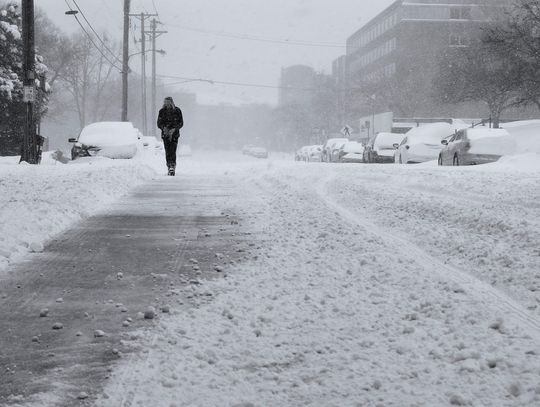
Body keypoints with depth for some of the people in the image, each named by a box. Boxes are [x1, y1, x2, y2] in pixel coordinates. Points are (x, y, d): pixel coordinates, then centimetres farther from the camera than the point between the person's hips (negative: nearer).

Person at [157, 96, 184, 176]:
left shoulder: (177, 111, 1)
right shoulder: (162, 111, 5)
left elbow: (181, 123, 2)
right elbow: (159, 123, 7)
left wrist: (174, 129, -13)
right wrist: (164, 128, -14)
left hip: (174, 134, -2)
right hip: (165, 134, 2)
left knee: (173, 151, -15)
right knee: (167, 152, -1)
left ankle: (172, 167, -20)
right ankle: (169, 167, 6)